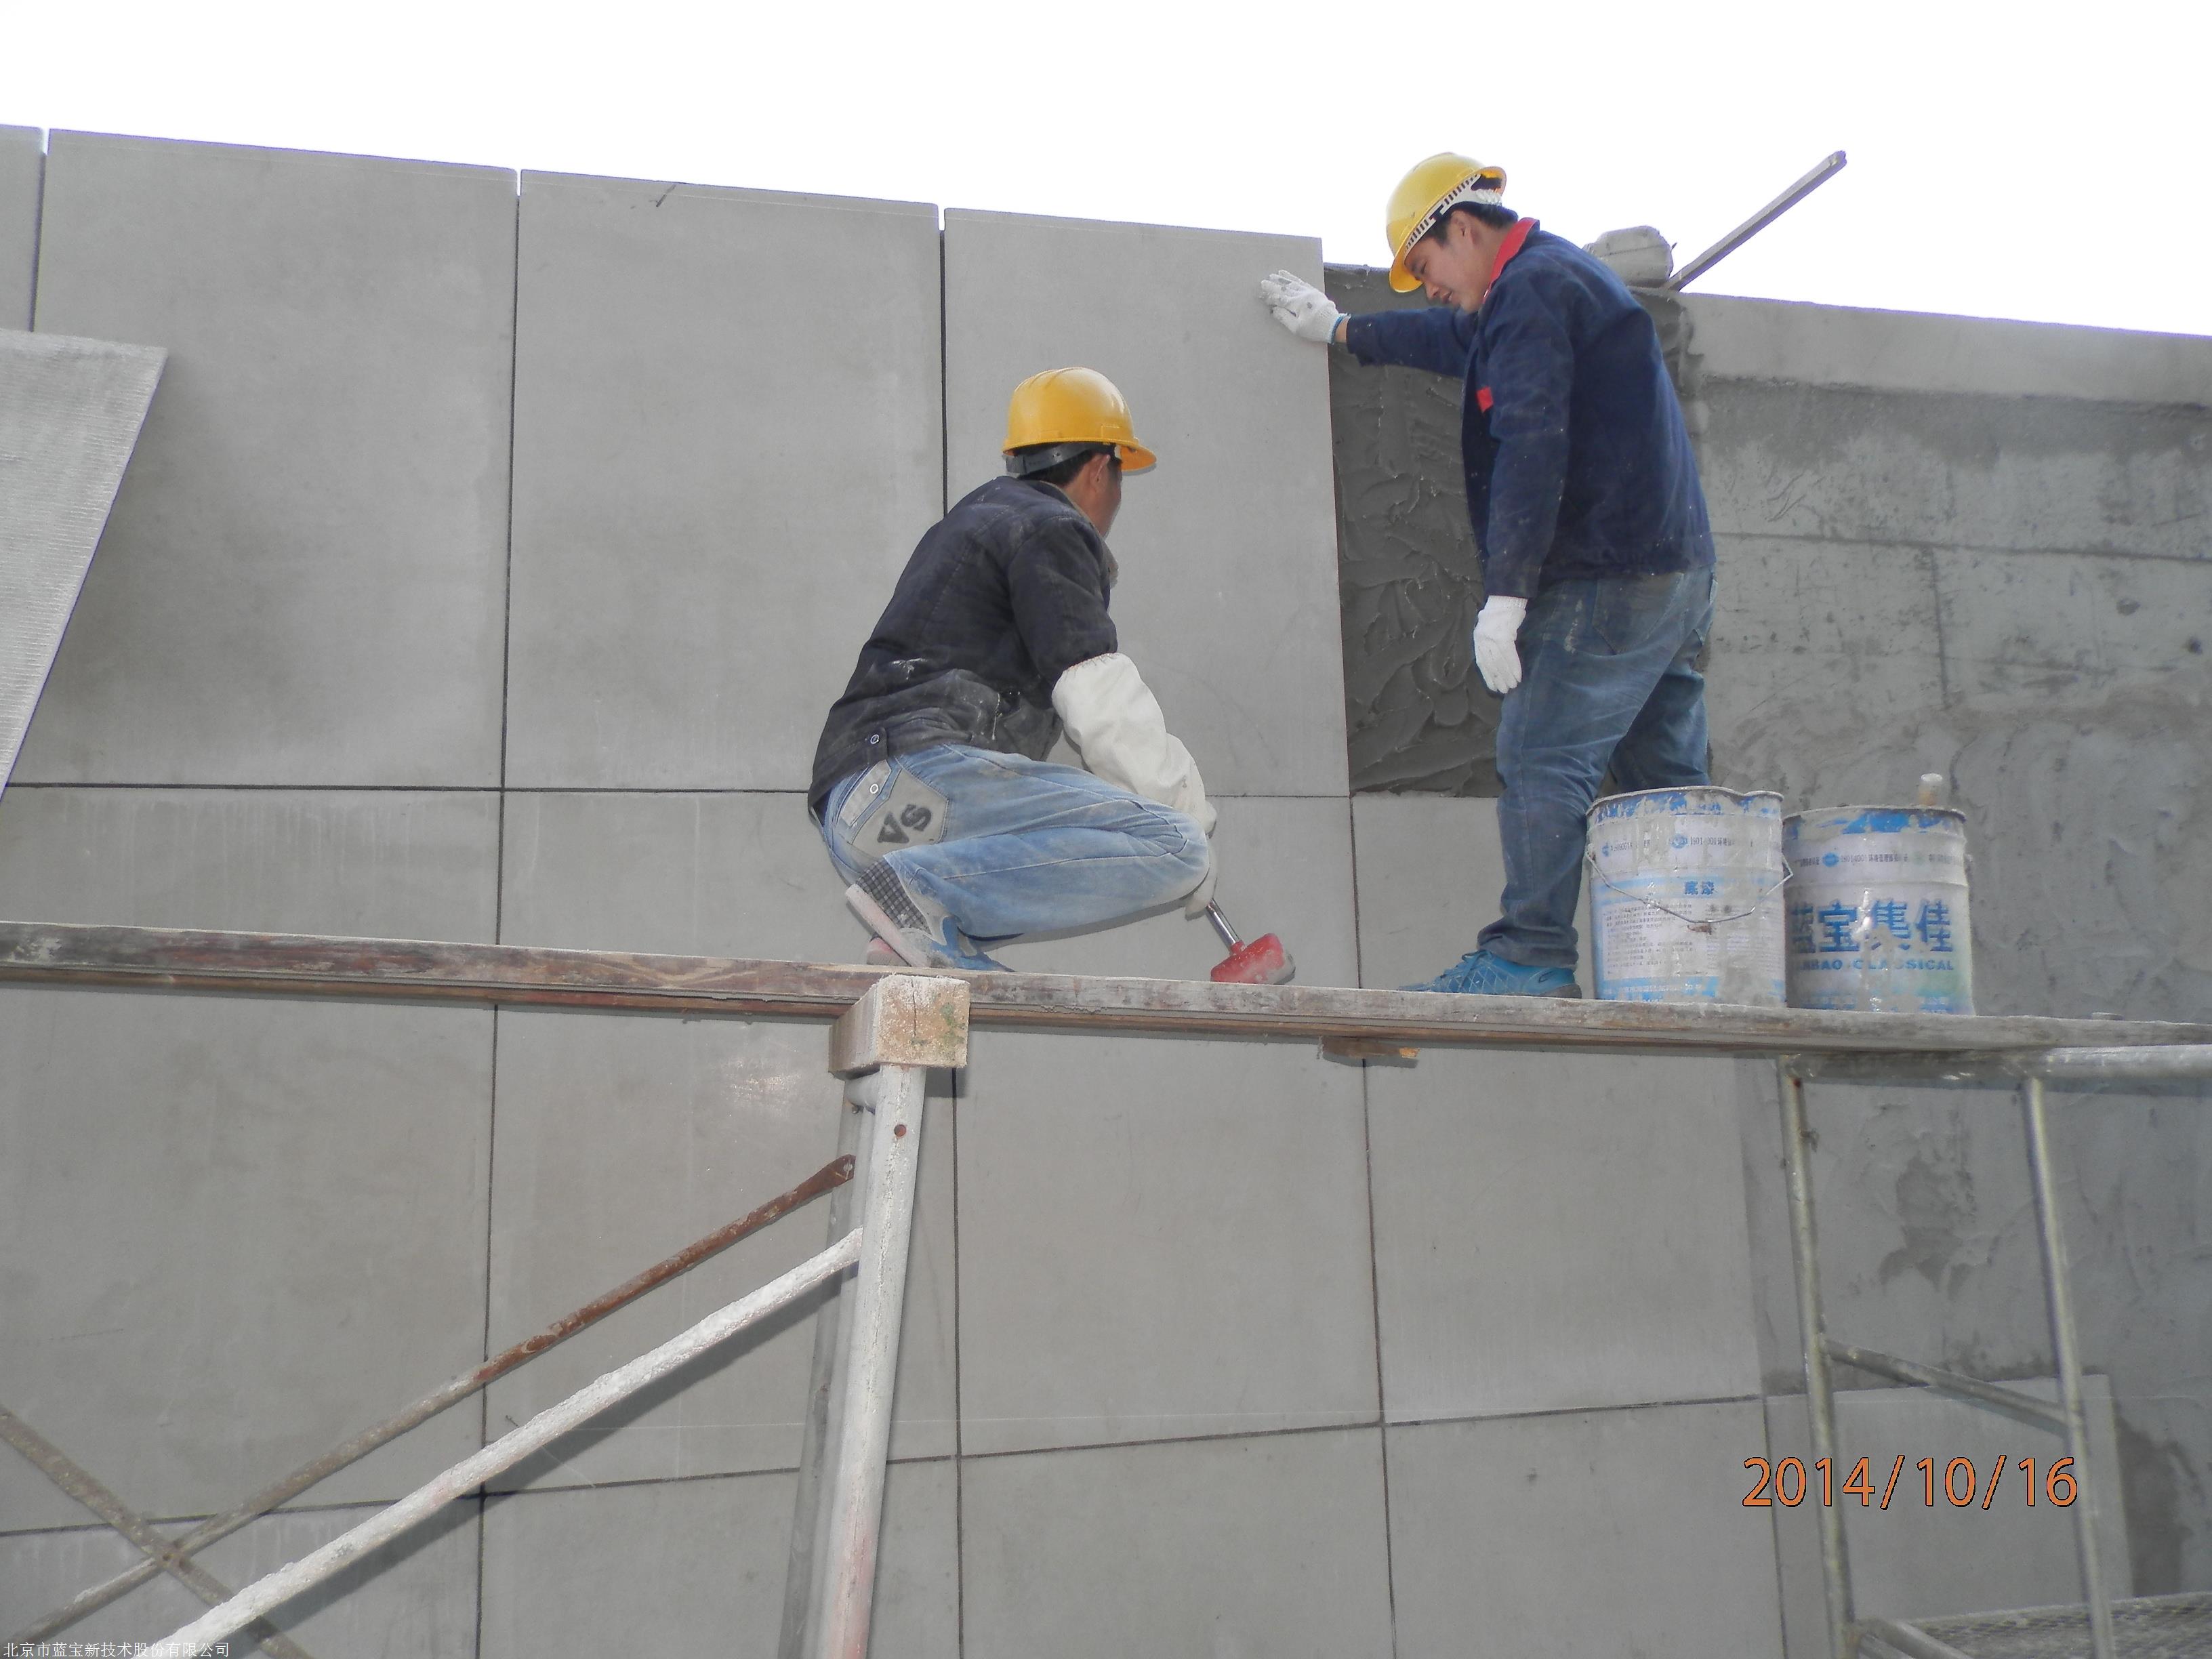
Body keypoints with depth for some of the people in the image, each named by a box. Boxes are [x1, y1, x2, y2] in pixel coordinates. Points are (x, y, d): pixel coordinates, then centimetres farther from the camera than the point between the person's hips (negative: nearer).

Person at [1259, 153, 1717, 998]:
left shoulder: (1530, 289, -9)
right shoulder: (1564, 277, 24)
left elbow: (1531, 446, -21)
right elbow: (1461, 341, 41)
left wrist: (1504, 594, -23)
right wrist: (1340, 329, 50)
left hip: (1605, 580, -10)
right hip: (1679, 571, 10)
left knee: (1540, 762, -9)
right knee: (1666, 778, 10)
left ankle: (1531, 957, -10)